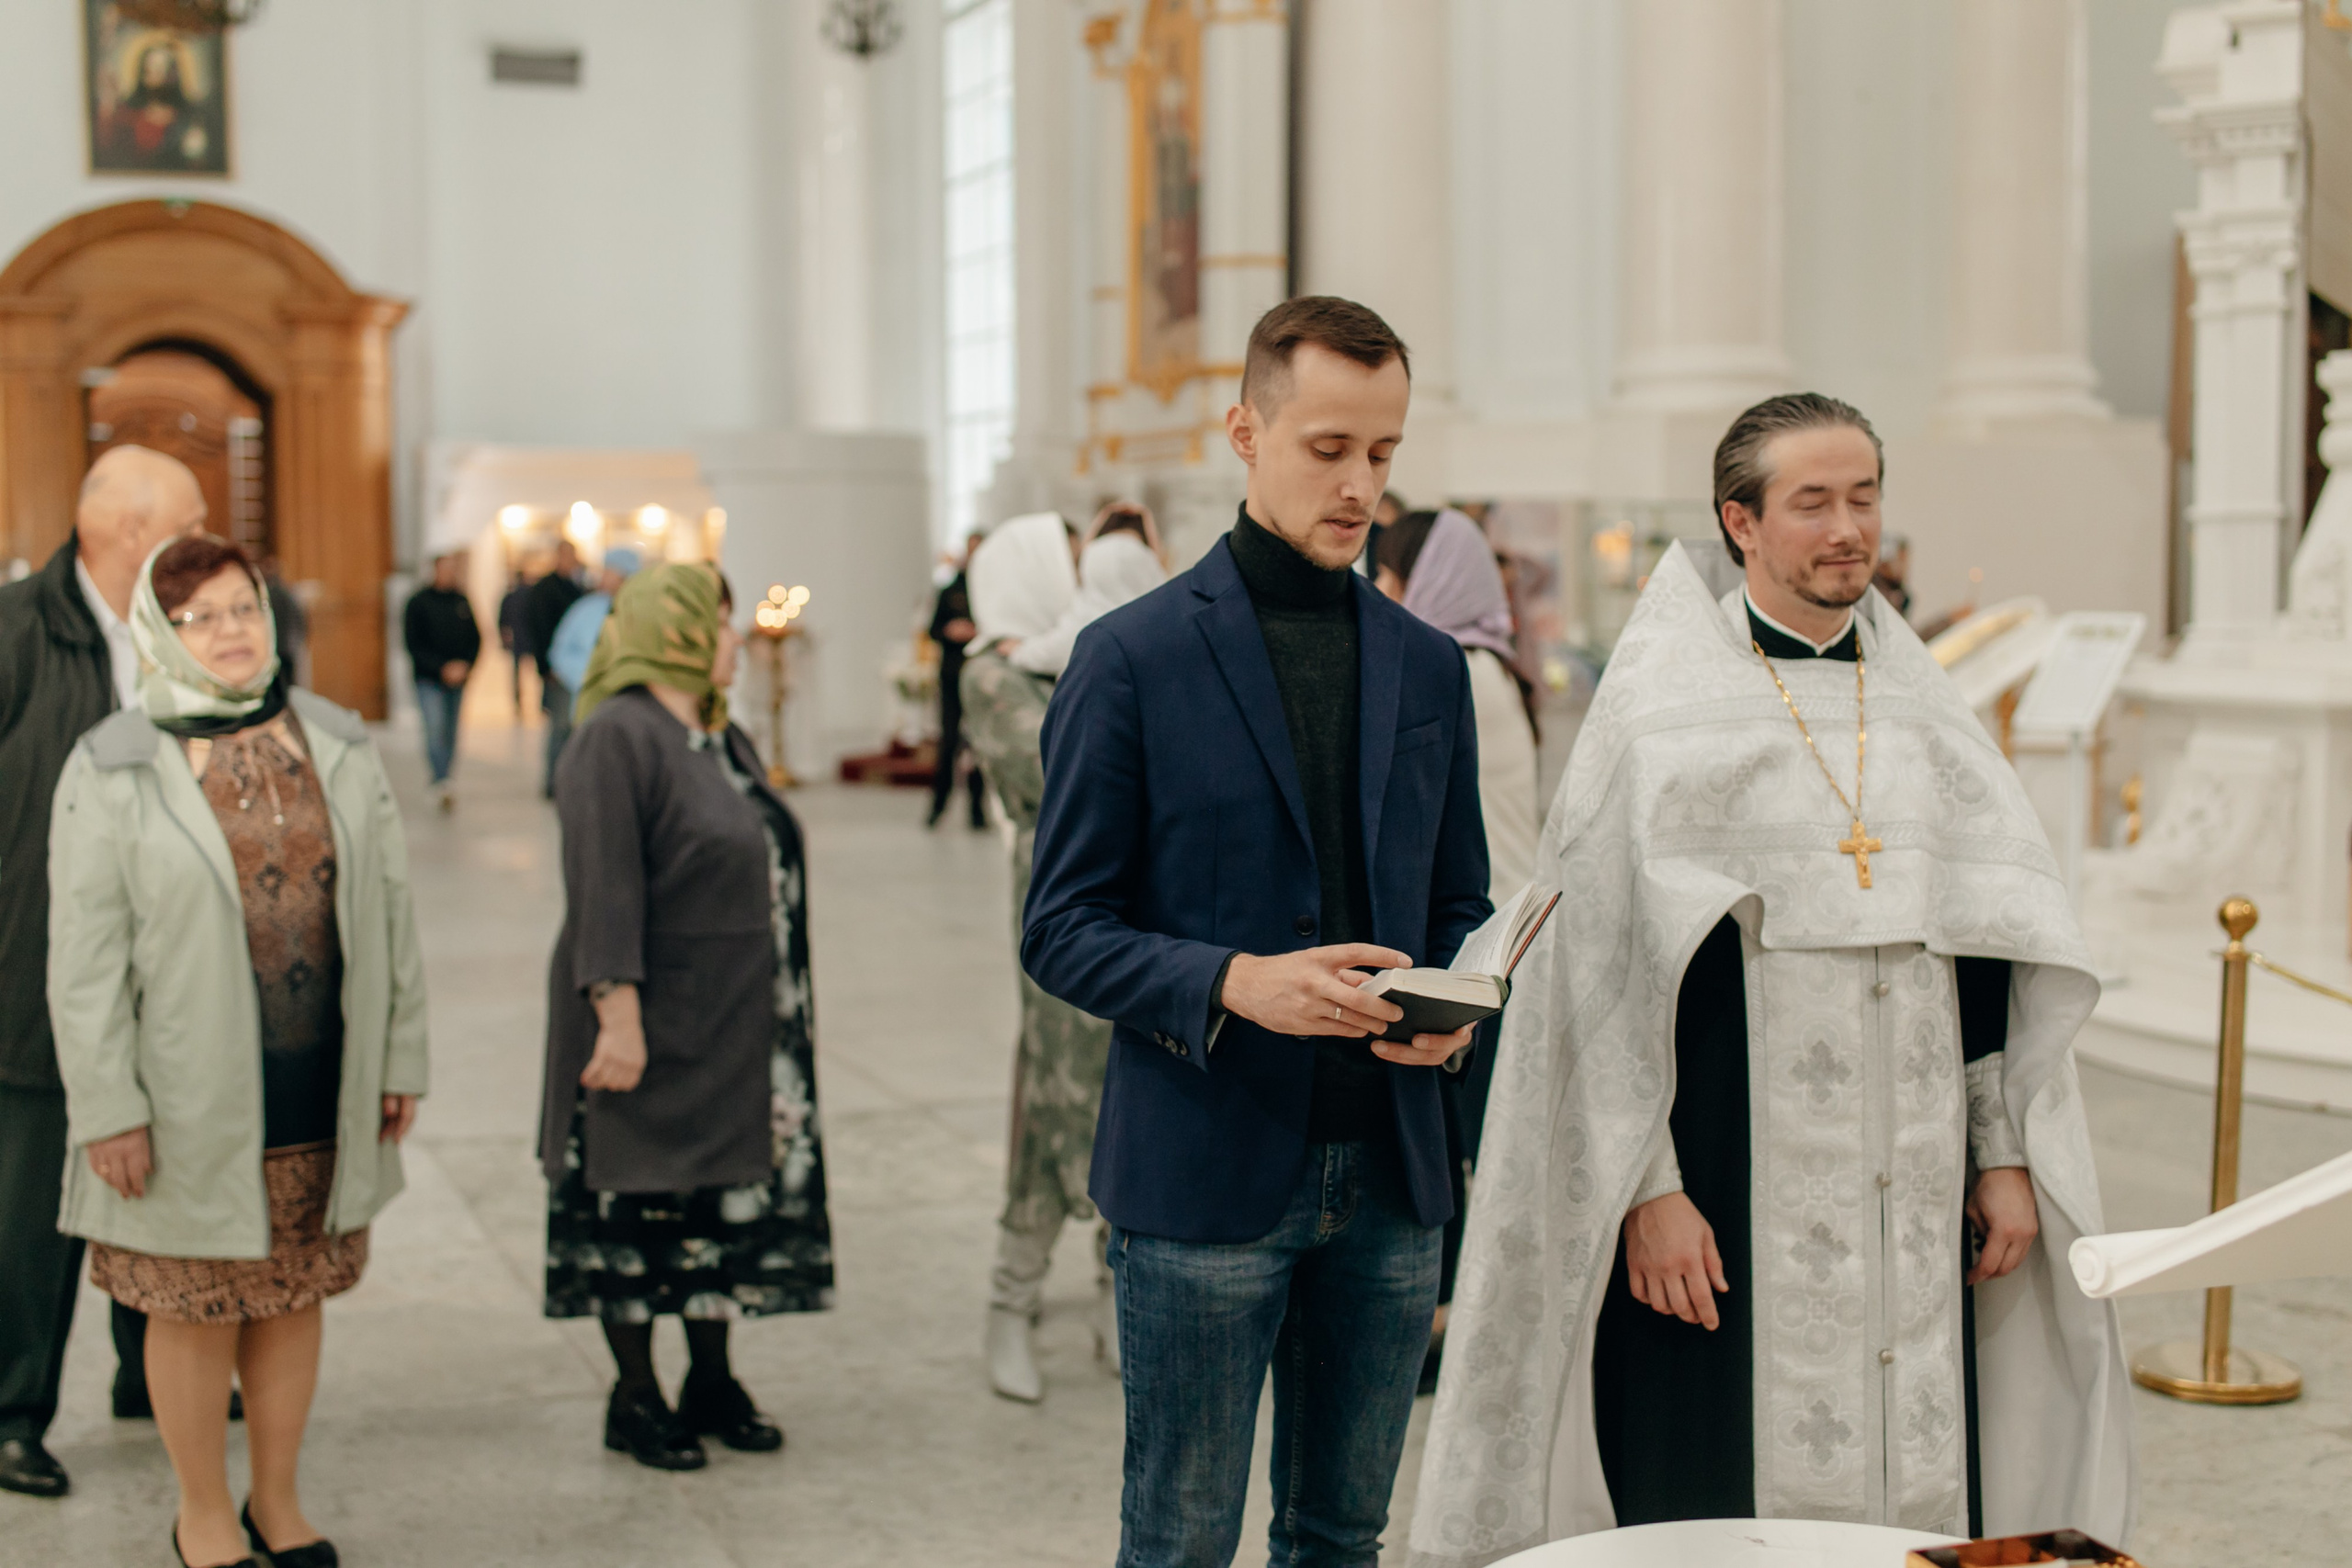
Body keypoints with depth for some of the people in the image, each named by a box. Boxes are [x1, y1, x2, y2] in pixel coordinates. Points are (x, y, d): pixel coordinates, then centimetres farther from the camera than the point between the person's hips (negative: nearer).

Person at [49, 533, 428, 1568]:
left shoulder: (338, 745, 4)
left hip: (322, 1089, 3)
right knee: (197, 1308, 7)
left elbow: (389, 910, 8)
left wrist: (400, 1056, 6)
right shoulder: (111, 772, -7)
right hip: (193, 1095, -3)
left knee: (295, 1294, 14)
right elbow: (84, 957, -8)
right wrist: (107, 1109, -12)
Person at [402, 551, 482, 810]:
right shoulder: (419, 602, -4)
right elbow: (414, 645, -6)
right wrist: (442, 668, -14)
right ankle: (440, 784, -24)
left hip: (457, 681, 4)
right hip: (428, 680, -4)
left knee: (450, 734, 7)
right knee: (435, 728, -18)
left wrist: (465, 666, -6)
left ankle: (442, 788, 17)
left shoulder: (463, 602, 8)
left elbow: (475, 640, 12)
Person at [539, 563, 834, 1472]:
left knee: (730, 1197, 13)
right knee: (639, 1205, 3)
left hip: (734, 1026, 8)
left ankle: (712, 1383, 25)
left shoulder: (724, 742, 13)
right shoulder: (616, 740, -14)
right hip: (654, 1024, -8)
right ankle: (636, 1399, 15)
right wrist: (619, 1016, -26)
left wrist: (776, 1012, 18)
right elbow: (604, 890, -21)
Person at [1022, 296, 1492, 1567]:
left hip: (1388, 1177, 5)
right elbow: (1061, 931, -6)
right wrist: (1236, 985, -21)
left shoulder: (1427, 666, 10)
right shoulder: (1133, 656, -5)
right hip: (1203, 1176, -4)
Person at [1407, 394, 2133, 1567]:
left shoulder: (1925, 710, 11)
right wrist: (1646, 1187, -14)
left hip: (1913, 1204, 5)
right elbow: (1610, 962, -8)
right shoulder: (1660, 706, -4)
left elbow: (1994, 943, 12)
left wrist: (2007, 1157, 7)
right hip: (1733, 1208, -4)